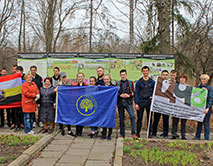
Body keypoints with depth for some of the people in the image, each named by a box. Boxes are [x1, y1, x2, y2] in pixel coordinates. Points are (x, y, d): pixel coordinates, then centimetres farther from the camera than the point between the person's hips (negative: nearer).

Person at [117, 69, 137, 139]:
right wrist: (120, 95, -11)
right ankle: (122, 134, 15)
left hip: (128, 102, -1)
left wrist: (128, 95, -13)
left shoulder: (130, 82, 8)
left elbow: (133, 92, 6)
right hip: (120, 102, 1)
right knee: (121, 118, 5)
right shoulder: (118, 83, 10)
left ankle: (133, 133, -12)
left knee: (132, 116, -18)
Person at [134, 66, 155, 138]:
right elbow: (136, 93, 3)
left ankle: (149, 133, 12)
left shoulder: (152, 82, 8)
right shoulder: (139, 82, 4)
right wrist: (136, 103, -5)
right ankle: (138, 133, 9)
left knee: (149, 118, 4)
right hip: (140, 102, -1)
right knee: (139, 118, 1)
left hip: (149, 102, 1)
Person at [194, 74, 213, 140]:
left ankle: (206, 138, 6)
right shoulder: (198, 87, 11)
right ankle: (197, 137, 13)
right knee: (199, 122, 7)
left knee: (206, 123, -1)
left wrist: (208, 108, -14)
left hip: (207, 108, -3)